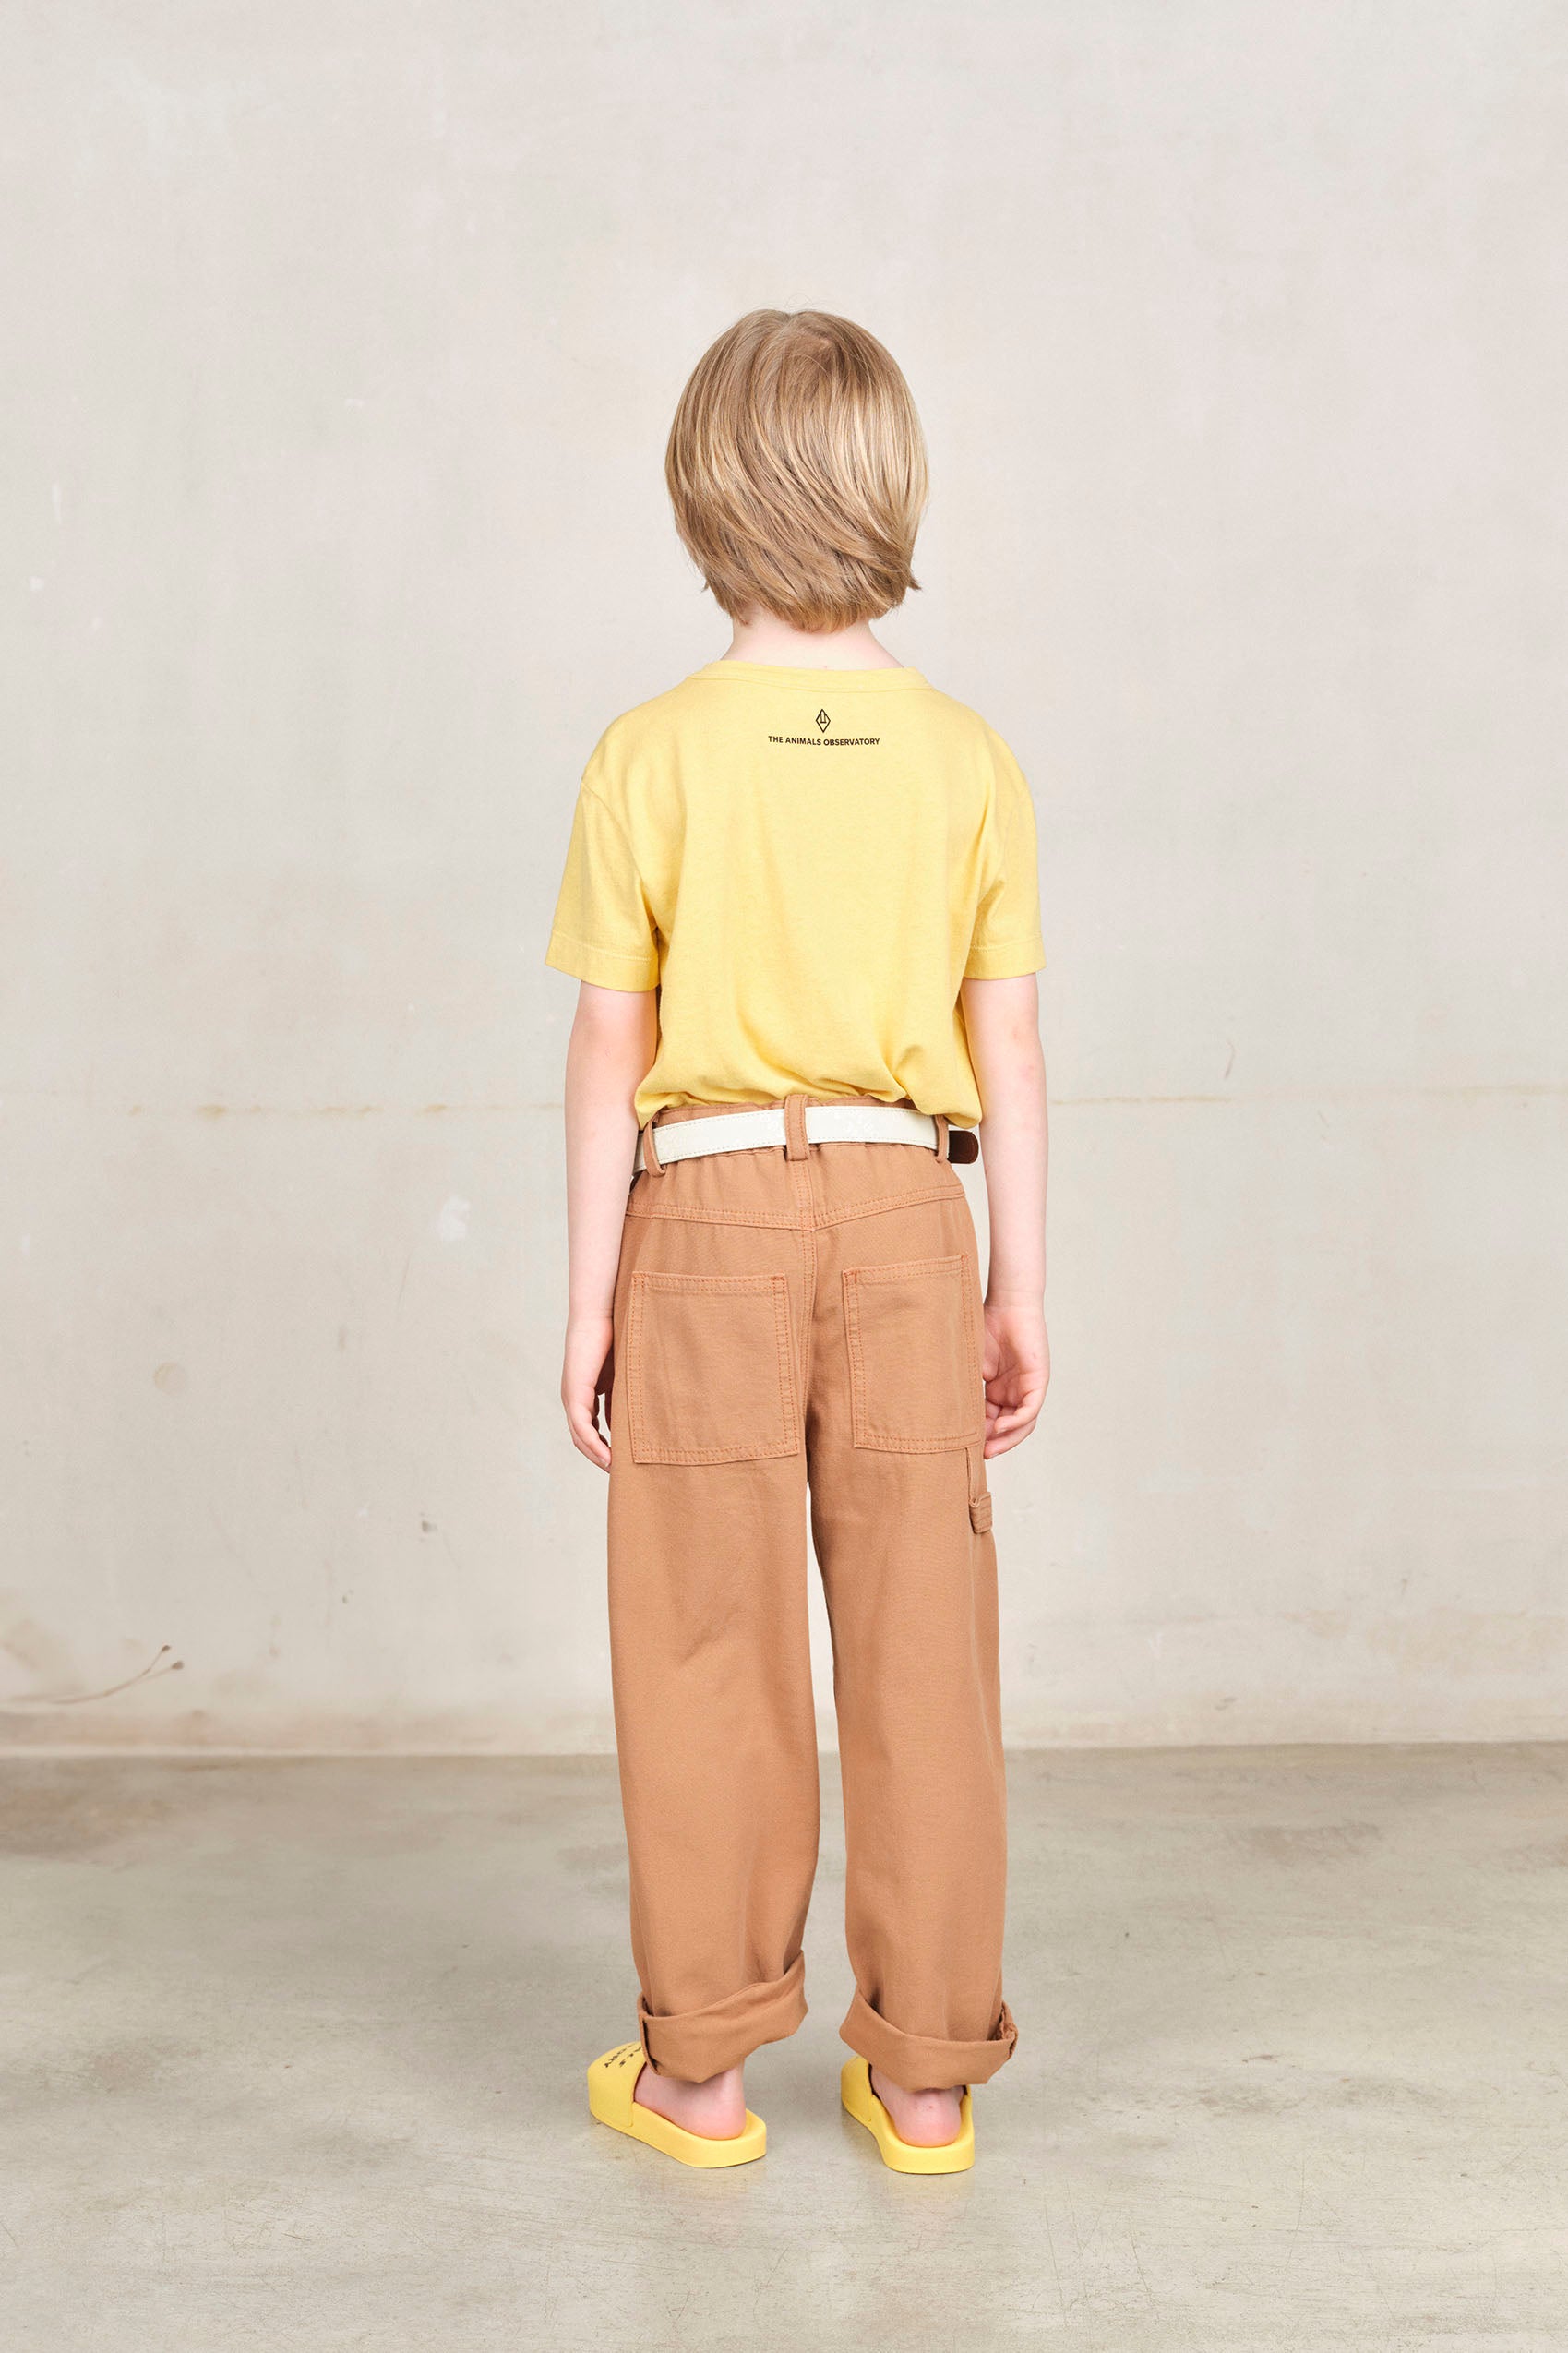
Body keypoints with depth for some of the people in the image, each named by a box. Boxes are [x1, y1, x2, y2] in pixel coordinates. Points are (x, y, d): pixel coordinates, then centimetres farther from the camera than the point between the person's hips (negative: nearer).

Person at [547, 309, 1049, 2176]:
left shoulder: (651, 759, -6)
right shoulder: (971, 763, 0)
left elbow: (612, 1054, -5)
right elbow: (1007, 1052, 1)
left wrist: (590, 1297, 2)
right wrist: (1019, 1288, 8)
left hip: (709, 1217, -2)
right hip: (904, 1213, 2)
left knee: (710, 1654, 7)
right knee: (921, 1649, 8)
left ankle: (700, 2068, 18)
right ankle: (925, 2072, 18)